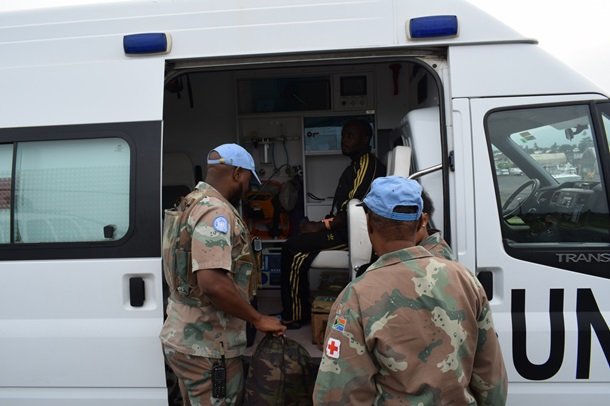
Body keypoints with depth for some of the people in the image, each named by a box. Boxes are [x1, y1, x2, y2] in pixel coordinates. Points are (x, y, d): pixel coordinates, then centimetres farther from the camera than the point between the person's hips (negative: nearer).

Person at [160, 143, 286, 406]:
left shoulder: (194, 203, 12)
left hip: (185, 339, 10)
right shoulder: (216, 212, -21)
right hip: (207, 347, -10)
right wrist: (258, 319, -20)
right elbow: (213, 283, -32)